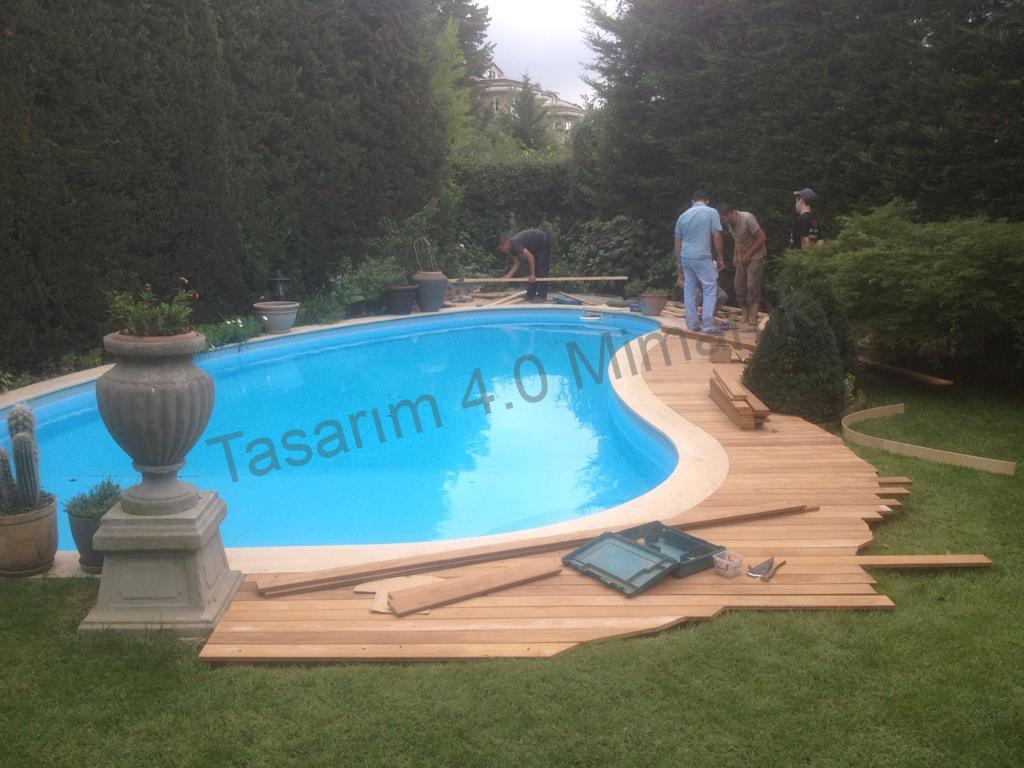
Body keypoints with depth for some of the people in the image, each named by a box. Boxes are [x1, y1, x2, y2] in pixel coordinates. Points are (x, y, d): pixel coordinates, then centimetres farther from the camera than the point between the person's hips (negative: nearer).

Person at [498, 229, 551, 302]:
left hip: (544, 242, -10)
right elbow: (516, 264, 1)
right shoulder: (512, 247, -1)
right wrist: (507, 276, -11)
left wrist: (532, 274, -30)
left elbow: (530, 257, -35)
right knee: (532, 267, 7)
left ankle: (542, 296, -11)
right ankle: (530, 295, 9)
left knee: (541, 269, -12)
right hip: (536, 246, 10)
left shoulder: (515, 243, -29)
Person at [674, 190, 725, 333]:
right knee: (710, 291, 1)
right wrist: (720, 258, -1)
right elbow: (717, 237, -8)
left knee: (689, 291, 11)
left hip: (685, 257, 5)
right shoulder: (711, 212, -2)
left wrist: (679, 263, 20)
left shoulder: (683, 215, 12)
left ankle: (692, 324, 13)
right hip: (702, 258, -5)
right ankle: (708, 326, -4)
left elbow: (678, 242, 13)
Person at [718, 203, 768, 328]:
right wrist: (735, 256, 9)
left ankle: (753, 319, -16)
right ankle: (745, 318, 10)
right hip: (742, 258, 8)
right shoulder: (731, 224, 4)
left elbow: (762, 237, -20)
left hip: (755, 256, -8)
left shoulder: (747, 219, -21)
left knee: (752, 286, -15)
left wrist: (748, 255, -18)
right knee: (739, 286, 4)